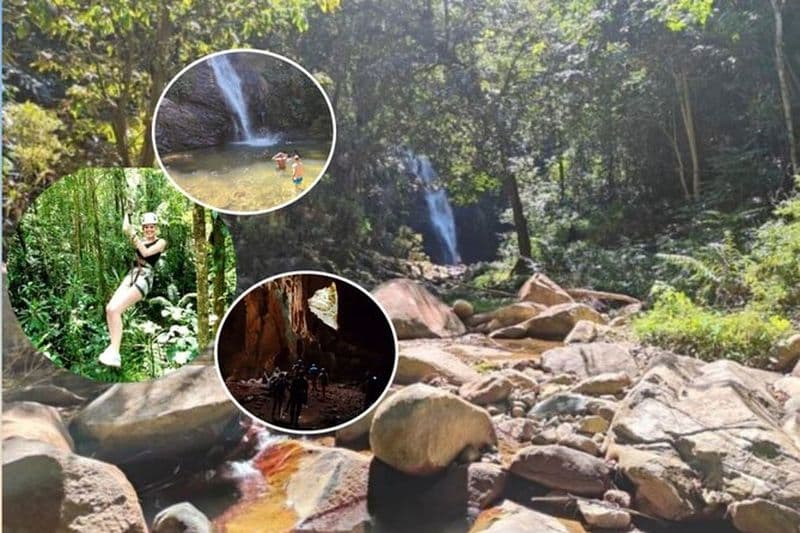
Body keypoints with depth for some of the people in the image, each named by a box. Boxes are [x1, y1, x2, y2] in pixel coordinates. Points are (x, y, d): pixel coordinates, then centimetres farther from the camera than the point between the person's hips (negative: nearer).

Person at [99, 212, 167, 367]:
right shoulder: (140, 239, 19)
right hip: (132, 275, 7)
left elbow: (146, 252, -14)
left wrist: (134, 235, -16)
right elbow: (125, 229, 3)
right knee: (110, 308, -11)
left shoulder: (161, 242, 2)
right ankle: (114, 346, -2)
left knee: (115, 309, -20)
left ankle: (114, 354, -19)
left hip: (144, 278, -7)